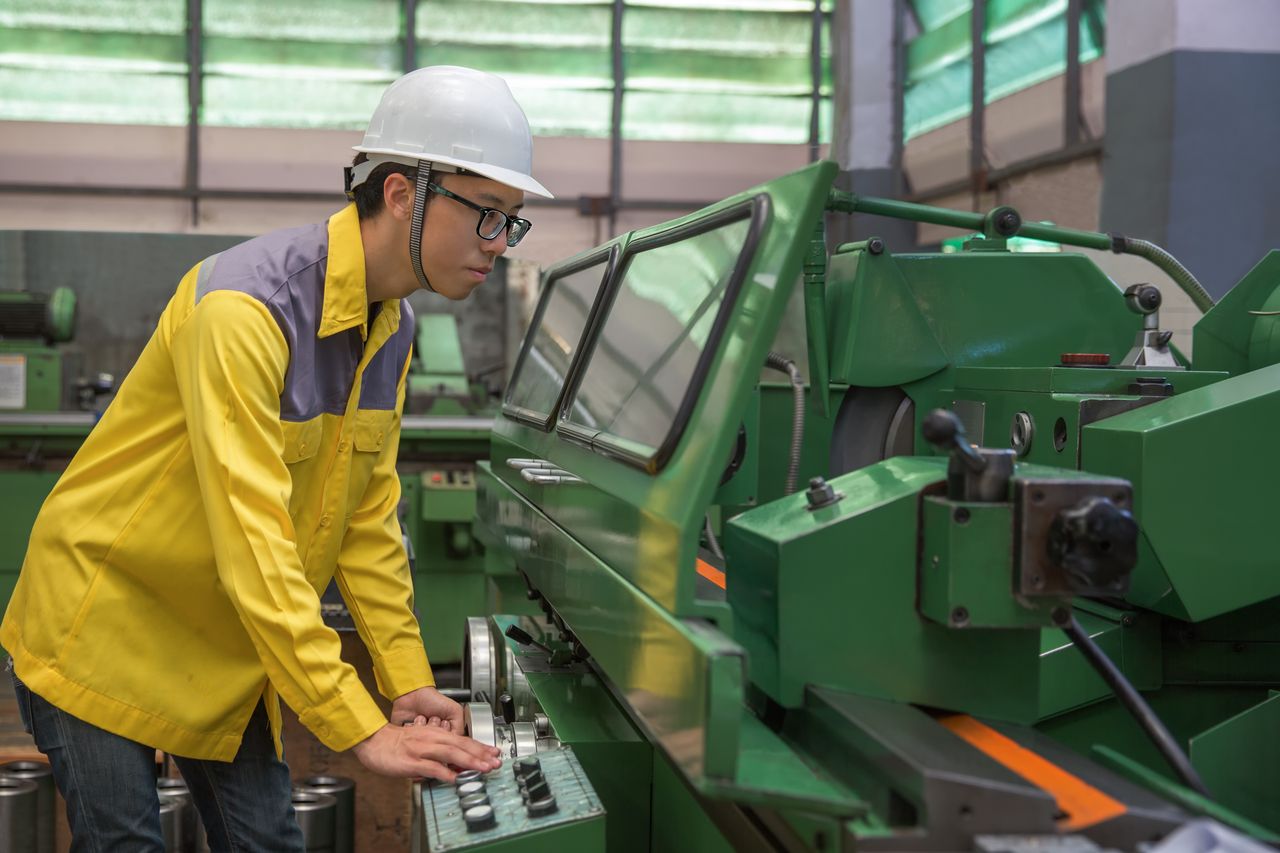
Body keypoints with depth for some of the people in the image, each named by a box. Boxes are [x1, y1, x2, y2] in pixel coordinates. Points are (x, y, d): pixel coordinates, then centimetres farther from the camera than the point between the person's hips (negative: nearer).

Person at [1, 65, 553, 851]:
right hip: (100, 631, -7)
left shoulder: (394, 329, -1)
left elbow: (369, 519, 4)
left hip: (225, 651, 7)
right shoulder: (244, 307, -28)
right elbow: (252, 541, -33)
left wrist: (410, 685, -2)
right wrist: (363, 732, -32)